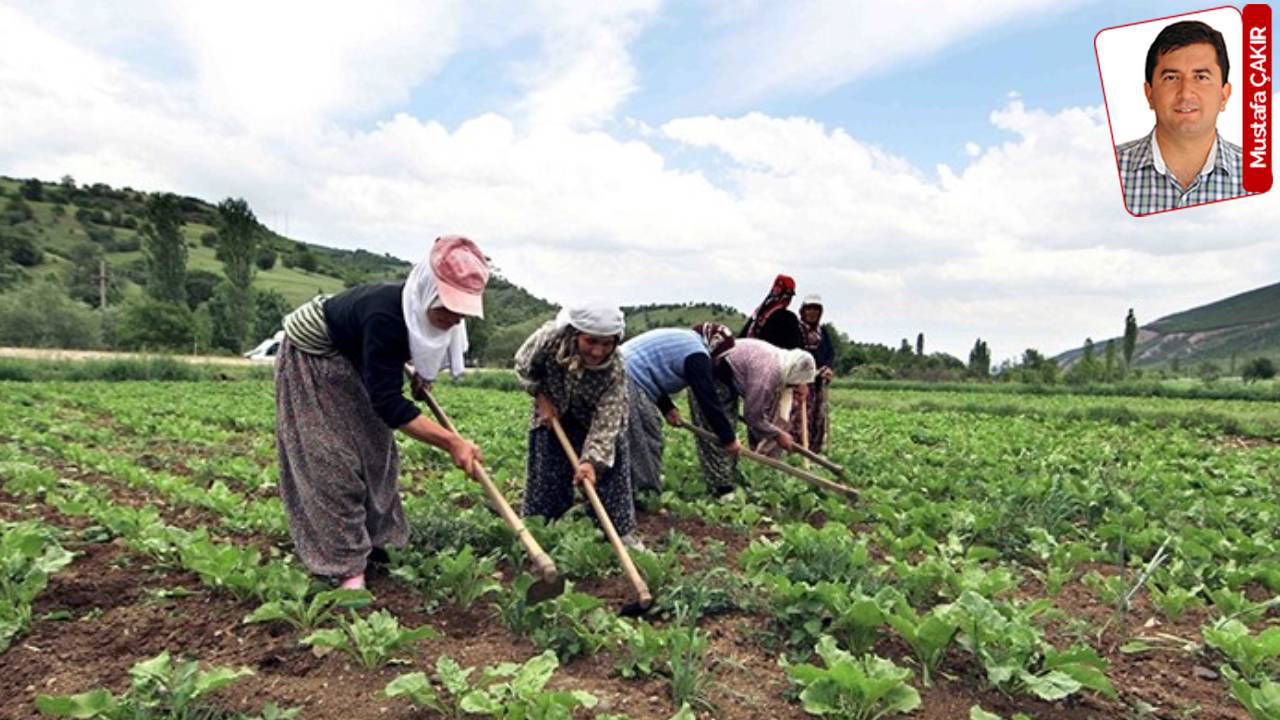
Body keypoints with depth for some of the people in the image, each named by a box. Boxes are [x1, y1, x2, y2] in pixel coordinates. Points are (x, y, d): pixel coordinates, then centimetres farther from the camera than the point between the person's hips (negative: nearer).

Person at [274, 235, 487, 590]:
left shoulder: (421, 311, -18)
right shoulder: (385, 317, -41)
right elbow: (388, 404, -40)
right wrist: (452, 442, -43)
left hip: (352, 361, 8)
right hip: (310, 358, -8)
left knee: (372, 446, 10)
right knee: (331, 458, -11)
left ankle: (372, 539, 22)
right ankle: (346, 566, -6)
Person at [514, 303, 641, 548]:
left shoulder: (615, 372, -35)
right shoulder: (550, 338, -34)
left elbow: (606, 422, -36)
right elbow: (523, 366, -12)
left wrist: (591, 460, -47)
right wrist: (541, 397, -18)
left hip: (592, 421, -1)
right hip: (551, 416, 1)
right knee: (545, 477, 7)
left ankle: (623, 533, 12)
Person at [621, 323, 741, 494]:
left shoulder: (683, 341, 22)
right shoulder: (696, 355, -8)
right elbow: (708, 400, -9)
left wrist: (667, 407, 15)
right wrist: (729, 438, -1)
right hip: (629, 380, -11)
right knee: (645, 445, -3)